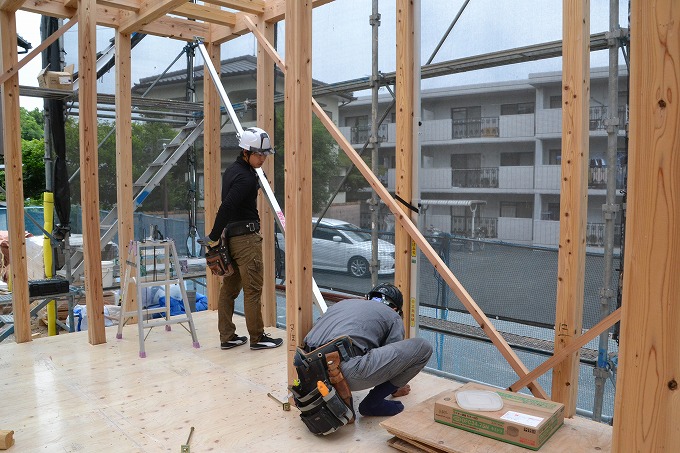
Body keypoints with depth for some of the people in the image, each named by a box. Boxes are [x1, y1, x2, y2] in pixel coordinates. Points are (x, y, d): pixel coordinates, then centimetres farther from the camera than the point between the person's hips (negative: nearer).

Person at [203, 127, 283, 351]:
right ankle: (257, 338, 9)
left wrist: (221, 234, 19)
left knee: (229, 287, 12)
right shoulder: (246, 178, -17)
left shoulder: (232, 170, 15)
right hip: (246, 237, -10)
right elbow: (226, 207, -24)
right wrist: (213, 237, -17)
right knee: (253, 289, -1)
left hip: (231, 235, 10)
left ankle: (227, 337, 19)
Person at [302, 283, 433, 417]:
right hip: (348, 372, -7)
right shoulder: (394, 317, 21)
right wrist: (395, 389, 47)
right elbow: (393, 358, 24)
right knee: (423, 347, 6)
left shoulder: (342, 303, 34)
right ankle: (373, 402, 12)